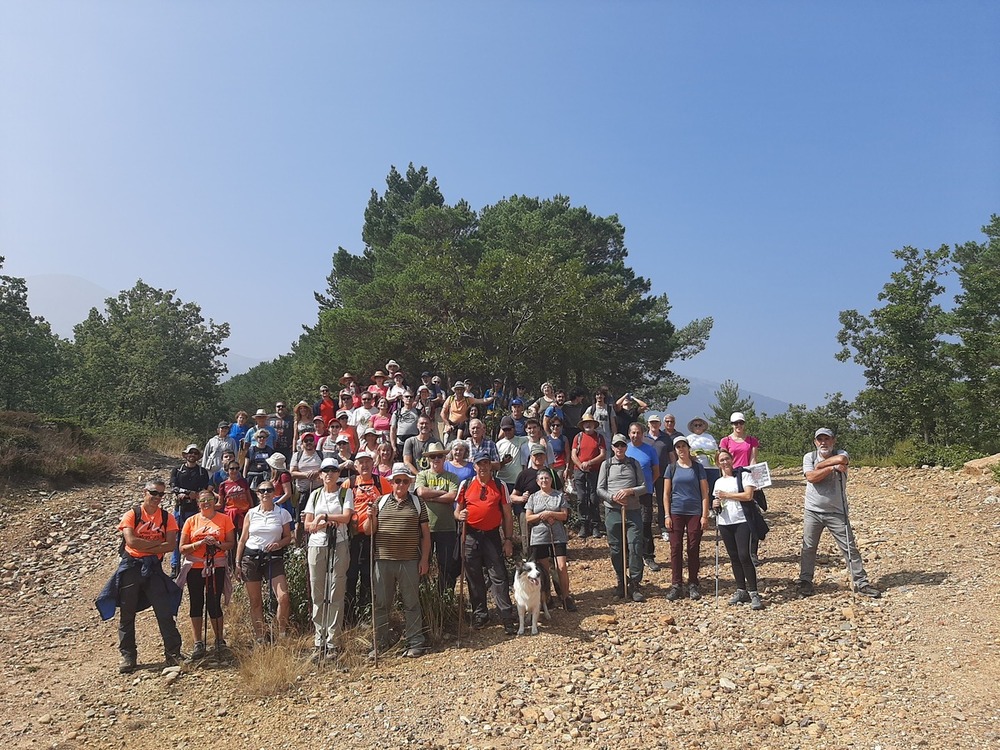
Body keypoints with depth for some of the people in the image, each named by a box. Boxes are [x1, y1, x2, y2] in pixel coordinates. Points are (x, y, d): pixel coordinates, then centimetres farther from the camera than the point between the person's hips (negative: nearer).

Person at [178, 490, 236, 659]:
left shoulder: (224, 519, 2)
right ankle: (198, 644, 12)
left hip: (216, 567, -1)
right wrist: (199, 543, -13)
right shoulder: (191, 521, 5)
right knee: (196, 604, 4)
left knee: (214, 604, 0)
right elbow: (182, 548, 3)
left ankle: (219, 641, 15)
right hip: (194, 567, 2)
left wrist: (217, 544, -16)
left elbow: (231, 543, 2)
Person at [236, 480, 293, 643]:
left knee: (284, 597, -13)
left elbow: (288, 537, 7)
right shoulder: (251, 513, 7)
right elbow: (243, 539, 9)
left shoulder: (282, 513, 4)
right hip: (251, 557, 1)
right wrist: (237, 562, 6)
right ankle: (259, 638, 17)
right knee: (255, 601, 6)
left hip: (274, 558, -1)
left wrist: (279, 544, -14)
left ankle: (282, 634, 5)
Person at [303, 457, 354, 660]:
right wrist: (323, 524, -8)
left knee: (336, 595, -4)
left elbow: (346, 517, -7)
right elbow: (307, 525, 9)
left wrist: (323, 516, -9)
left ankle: (332, 643, 1)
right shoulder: (315, 495, 15)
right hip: (316, 546, 3)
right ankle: (319, 642, 9)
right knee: (318, 595, 3)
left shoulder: (345, 493, 7)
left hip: (339, 546, -3)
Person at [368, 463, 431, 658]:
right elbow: (370, 531, 11)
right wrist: (371, 518, -10)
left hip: (410, 561, -1)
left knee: (411, 603, 4)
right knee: (380, 603, 9)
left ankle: (415, 643, 13)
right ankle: (379, 643, 20)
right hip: (383, 560, 2)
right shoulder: (380, 502, 8)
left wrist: (425, 559, 0)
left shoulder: (417, 503, 6)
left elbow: (425, 533, 6)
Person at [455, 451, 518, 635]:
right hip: (470, 536, 2)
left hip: (492, 536, -1)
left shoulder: (500, 486, 4)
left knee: (499, 577, -5)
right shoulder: (465, 485, 6)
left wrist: (508, 539, 0)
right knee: (474, 578, 8)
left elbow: (507, 515, 5)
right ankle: (480, 614, 22)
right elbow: (457, 511, 12)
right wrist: (459, 515, -13)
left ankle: (507, 617, -1)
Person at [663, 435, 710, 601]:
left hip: (695, 513, -1)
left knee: (694, 549, 4)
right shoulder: (672, 468, 6)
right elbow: (666, 494, 6)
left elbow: (704, 493, 2)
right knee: (676, 548, 1)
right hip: (676, 513, 1)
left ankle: (693, 584, 15)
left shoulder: (698, 468, 3)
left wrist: (705, 515, -5)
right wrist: (667, 515, -1)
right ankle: (676, 584, 9)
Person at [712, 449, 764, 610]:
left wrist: (726, 495, -11)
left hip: (742, 521, -5)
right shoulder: (718, 482, 17)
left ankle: (753, 593, -6)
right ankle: (741, 590, 17)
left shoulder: (743, 475, -1)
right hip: (725, 523, 6)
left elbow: (748, 495, -13)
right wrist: (715, 505, 2)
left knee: (744, 556, -12)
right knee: (734, 557, 8)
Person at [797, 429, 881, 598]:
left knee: (850, 547, 3)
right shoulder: (809, 457, 1)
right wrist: (832, 467, -21)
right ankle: (805, 581, 19)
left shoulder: (841, 454, -2)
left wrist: (820, 465, -15)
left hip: (837, 512, -1)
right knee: (808, 548, 7)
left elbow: (841, 459, -27)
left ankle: (861, 582, 13)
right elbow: (811, 477, -16)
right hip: (812, 512, 1)